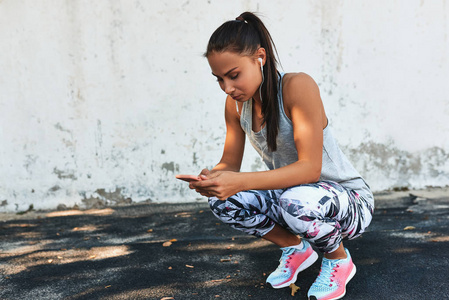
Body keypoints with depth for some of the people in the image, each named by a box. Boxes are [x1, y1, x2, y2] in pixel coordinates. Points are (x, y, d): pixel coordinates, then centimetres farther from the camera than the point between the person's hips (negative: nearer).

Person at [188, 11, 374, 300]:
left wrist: (241, 181, -42)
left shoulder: (298, 86, -25)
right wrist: (213, 177, -25)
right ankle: (296, 248, 9)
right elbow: (230, 163, 0)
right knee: (221, 201, -15)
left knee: (296, 200, -38)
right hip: (293, 196, 6)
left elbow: (309, 167, -32)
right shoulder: (236, 103, -3)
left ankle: (338, 258, -3)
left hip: (351, 201, -6)